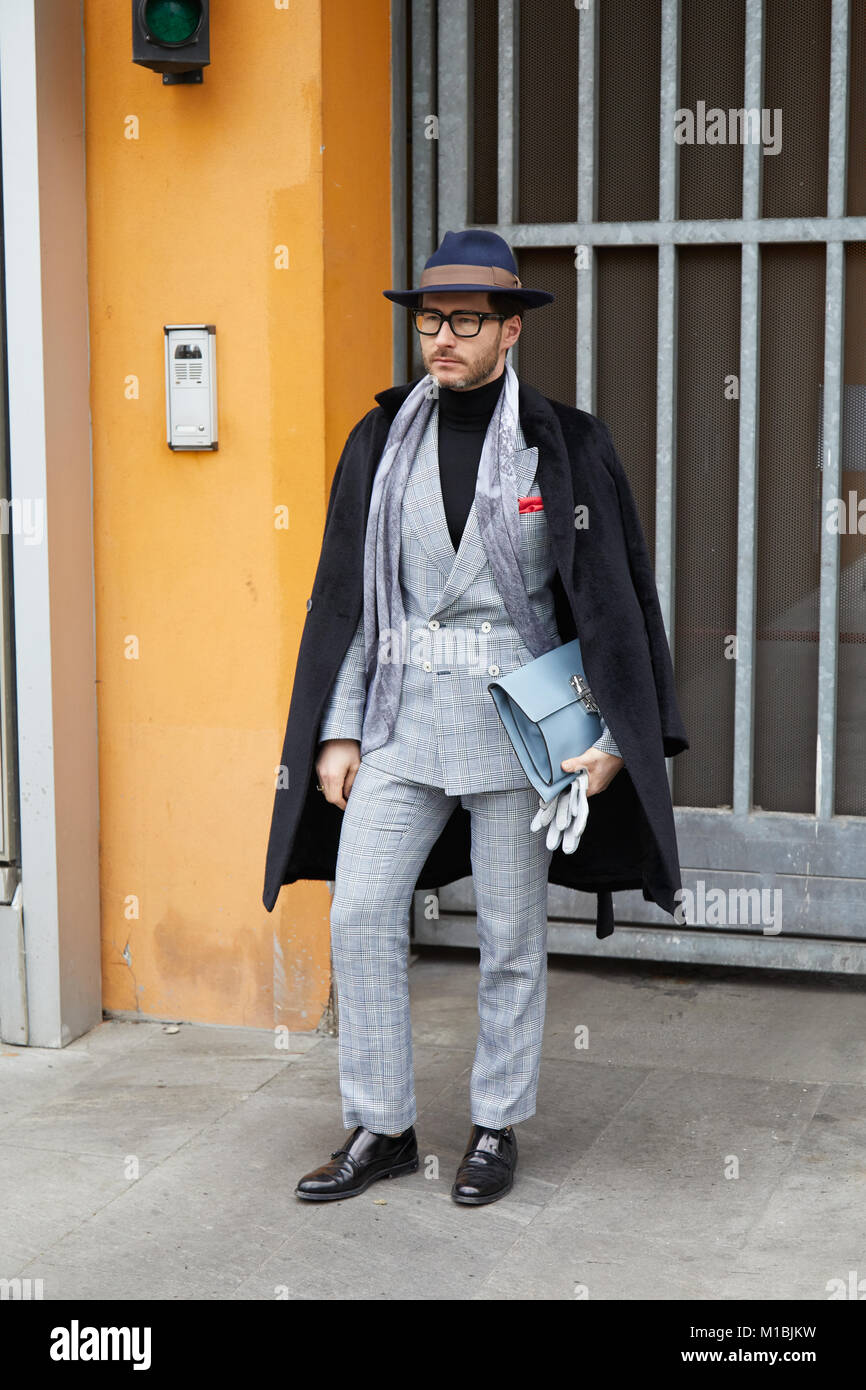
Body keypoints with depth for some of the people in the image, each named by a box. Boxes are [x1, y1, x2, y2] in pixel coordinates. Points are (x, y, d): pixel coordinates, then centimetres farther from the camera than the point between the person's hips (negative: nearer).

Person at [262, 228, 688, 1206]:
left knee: (510, 935, 5)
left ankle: (497, 1127, 22)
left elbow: (616, 593, -1)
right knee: (360, 915, -1)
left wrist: (612, 734, -6)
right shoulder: (381, 442, 6)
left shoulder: (566, 445, -3)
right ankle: (380, 1129, 13)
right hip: (401, 712, 3)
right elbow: (348, 596, 8)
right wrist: (337, 730, 2)